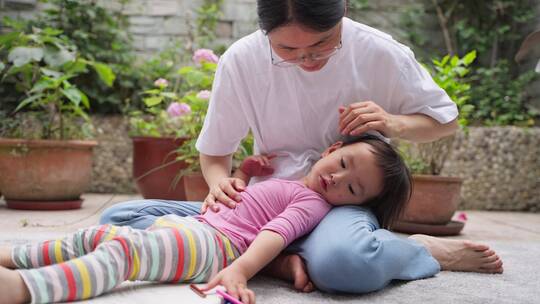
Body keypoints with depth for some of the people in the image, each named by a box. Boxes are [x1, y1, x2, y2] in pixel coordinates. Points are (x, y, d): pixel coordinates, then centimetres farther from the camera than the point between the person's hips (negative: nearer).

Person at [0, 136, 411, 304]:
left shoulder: (314, 203, -2)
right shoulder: (282, 180, 27)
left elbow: (274, 235, -22)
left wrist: (238, 271, -37)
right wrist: (245, 172, 22)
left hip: (214, 244, -10)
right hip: (188, 225, 10)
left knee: (122, 249, -32)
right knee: (96, 235, 10)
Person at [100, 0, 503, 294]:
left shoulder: (379, 53, -9)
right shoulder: (241, 61, -7)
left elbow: (446, 120, 7)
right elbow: (215, 152, 8)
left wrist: (394, 124, -15)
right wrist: (219, 181, -17)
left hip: (344, 205, -3)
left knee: (338, 261, -45)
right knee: (118, 218, -17)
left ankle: (425, 249, -11)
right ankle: (278, 260, -22)